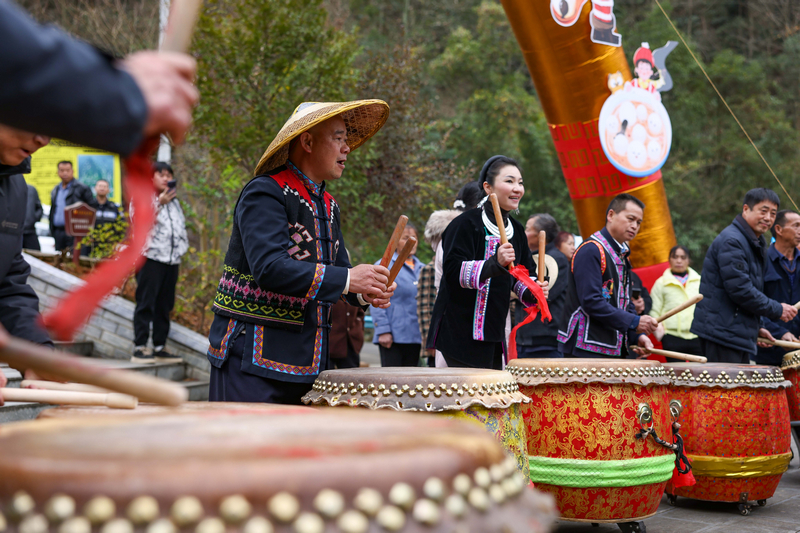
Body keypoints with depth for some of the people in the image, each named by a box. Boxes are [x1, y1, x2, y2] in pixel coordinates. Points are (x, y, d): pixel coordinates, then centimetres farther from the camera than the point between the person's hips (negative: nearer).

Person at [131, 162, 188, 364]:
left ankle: (159, 347, 12)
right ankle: (139, 348, -8)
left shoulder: (174, 201, 22)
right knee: (146, 303, -8)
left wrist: (181, 247, 13)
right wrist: (159, 203, -16)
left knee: (165, 305, 7)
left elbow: (181, 225, 27)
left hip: (172, 259, 6)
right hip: (151, 257, -6)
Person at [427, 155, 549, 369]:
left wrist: (531, 292, -1)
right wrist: (495, 263, -33)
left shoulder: (516, 231, 12)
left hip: (494, 334, 8)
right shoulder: (467, 224, -11)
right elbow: (454, 272, -21)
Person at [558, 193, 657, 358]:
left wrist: (638, 335, 4)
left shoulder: (623, 256, 19)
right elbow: (591, 301, -20)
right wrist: (634, 322, -19)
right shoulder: (591, 250, -11)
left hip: (614, 349, 9)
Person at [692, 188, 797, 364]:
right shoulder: (731, 241, -15)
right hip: (721, 331, -10)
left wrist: (756, 326, 16)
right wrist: (776, 310, -13)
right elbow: (739, 290, -21)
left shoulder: (757, 244, 19)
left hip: (740, 333, 10)